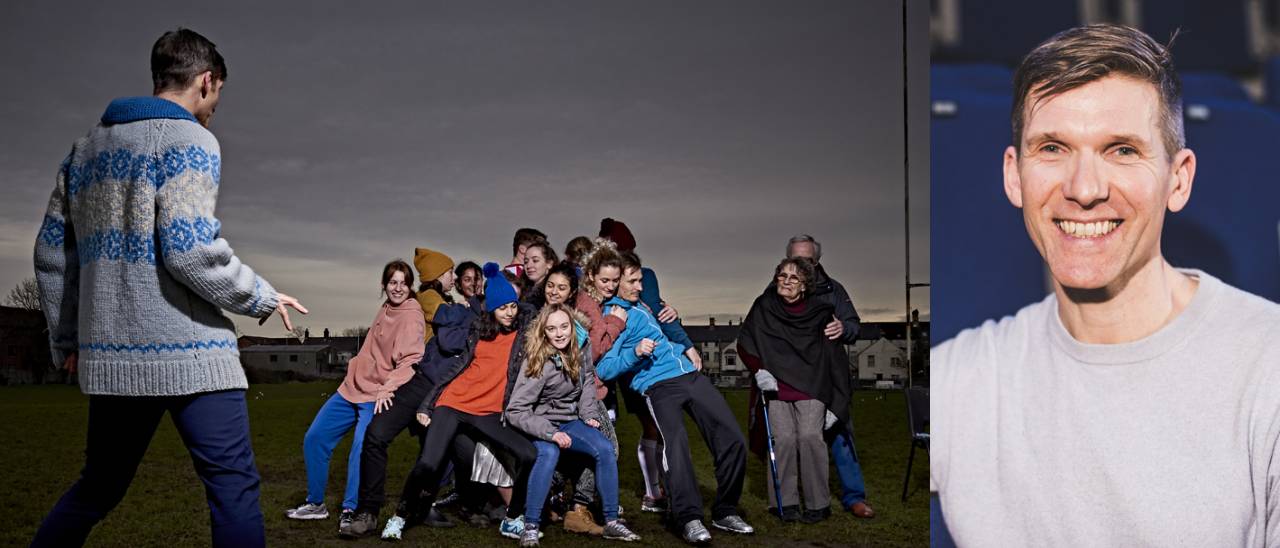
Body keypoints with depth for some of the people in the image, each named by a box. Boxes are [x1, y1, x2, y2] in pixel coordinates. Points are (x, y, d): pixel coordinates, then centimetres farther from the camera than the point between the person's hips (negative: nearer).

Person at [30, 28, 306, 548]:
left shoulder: (86, 146, 16)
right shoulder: (188, 139, -7)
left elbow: (52, 253, 16)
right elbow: (190, 249, -17)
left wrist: (66, 339, 23)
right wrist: (263, 298, -4)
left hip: (109, 354, 8)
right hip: (187, 351, -7)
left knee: (98, 488, 20)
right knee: (233, 486, -4)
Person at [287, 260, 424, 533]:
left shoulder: (411, 316, -14)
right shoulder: (386, 308, 9)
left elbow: (411, 359, -25)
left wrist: (387, 388, -34)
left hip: (378, 396, -8)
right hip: (353, 387, 8)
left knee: (362, 449, -24)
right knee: (314, 438, 9)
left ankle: (351, 511, -9)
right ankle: (315, 504, 21)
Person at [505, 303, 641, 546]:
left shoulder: (579, 355, -2)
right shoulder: (537, 362, -19)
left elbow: (588, 382, 17)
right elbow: (515, 411, -22)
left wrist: (589, 415, 1)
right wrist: (550, 433, -31)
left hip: (570, 421, 5)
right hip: (541, 425, -5)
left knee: (605, 449, -20)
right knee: (549, 453, -37)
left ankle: (611, 522, -11)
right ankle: (530, 528, -32)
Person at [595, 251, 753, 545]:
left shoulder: (640, 304, 21)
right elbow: (603, 369, -10)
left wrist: (687, 347, 26)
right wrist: (635, 353, -21)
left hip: (691, 374, 7)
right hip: (658, 385, -7)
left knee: (732, 439, -4)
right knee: (676, 442, -31)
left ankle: (725, 511, 7)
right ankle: (689, 518, -26)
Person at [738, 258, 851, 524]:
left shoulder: (820, 313, 0)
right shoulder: (764, 307, 3)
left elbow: (835, 360, 3)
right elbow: (744, 344, 10)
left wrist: (835, 404, -1)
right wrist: (758, 370, -8)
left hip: (811, 387, -1)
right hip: (776, 386, 1)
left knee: (810, 437, -14)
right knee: (783, 439, -9)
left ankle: (818, 504, -3)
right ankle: (786, 502, 2)